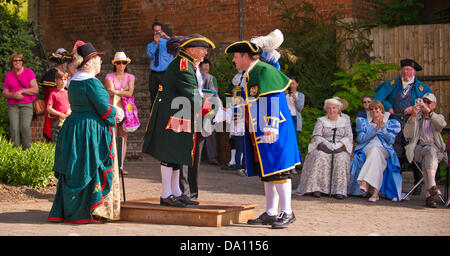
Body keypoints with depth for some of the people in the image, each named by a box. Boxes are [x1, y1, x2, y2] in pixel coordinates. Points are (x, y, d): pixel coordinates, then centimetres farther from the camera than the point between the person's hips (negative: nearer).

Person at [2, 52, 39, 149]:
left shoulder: (29, 72, 4)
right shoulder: (8, 75, 12)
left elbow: (35, 90, 0)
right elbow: (4, 93, 10)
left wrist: (22, 91, -11)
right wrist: (14, 95, -10)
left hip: (26, 104, -2)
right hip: (12, 105, 3)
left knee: (25, 127, -19)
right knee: (14, 128, -13)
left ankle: (27, 149, -7)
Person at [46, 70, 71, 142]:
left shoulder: (67, 93, 13)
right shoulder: (53, 94, -1)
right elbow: (49, 108, -4)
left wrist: (70, 110, -4)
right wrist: (60, 114, -11)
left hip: (67, 119, 4)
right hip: (57, 120, -4)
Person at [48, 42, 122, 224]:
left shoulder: (74, 82, 11)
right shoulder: (91, 82, -16)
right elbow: (104, 109, -17)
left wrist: (112, 110, 15)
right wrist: (115, 113, 5)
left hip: (74, 127, 8)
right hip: (93, 130, -8)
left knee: (74, 171, 12)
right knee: (94, 169, 0)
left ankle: (67, 210, 17)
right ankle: (95, 213, 3)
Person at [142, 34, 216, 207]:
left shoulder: (189, 64, 16)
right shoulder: (182, 65, -17)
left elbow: (194, 90, 19)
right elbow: (191, 93, -20)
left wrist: (202, 104, 4)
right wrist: (203, 105, -5)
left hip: (182, 118, 11)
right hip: (171, 115, -11)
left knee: (178, 154, 13)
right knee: (170, 153, -6)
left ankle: (176, 193, 19)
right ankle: (166, 195, -2)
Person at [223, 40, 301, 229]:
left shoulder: (264, 71, -12)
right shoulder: (245, 75, 16)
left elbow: (272, 100, -19)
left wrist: (271, 126, -24)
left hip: (272, 131, -9)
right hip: (257, 132, 9)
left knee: (277, 169, -8)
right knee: (266, 172, 10)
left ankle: (287, 213, -4)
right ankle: (270, 213, 14)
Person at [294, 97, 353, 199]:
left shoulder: (345, 120, 15)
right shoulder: (321, 120, 14)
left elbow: (349, 137, 6)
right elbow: (316, 136, 2)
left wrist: (339, 144, -14)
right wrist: (325, 144, -18)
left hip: (340, 149, 0)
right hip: (323, 149, 0)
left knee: (341, 158, -33)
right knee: (320, 157, -33)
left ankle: (339, 190, -32)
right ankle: (315, 188, -33)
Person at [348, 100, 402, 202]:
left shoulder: (390, 123, 23)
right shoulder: (364, 123, 24)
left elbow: (391, 140, 5)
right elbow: (361, 139, 5)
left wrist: (382, 127, -3)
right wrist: (375, 128, -3)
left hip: (384, 151, -1)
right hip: (366, 150, 1)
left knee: (376, 151, -36)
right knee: (374, 149, -36)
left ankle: (365, 182, -50)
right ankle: (375, 191, -43)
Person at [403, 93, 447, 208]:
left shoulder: (438, 117, 20)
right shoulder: (416, 118, 20)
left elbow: (442, 124, -9)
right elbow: (407, 135, 1)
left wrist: (428, 111, -21)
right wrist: (412, 117, -13)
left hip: (436, 150, 0)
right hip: (418, 149, 0)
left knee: (428, 157, -35)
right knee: (430, 150, -35)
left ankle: (429, 194, -44)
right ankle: (432, 186, -51)